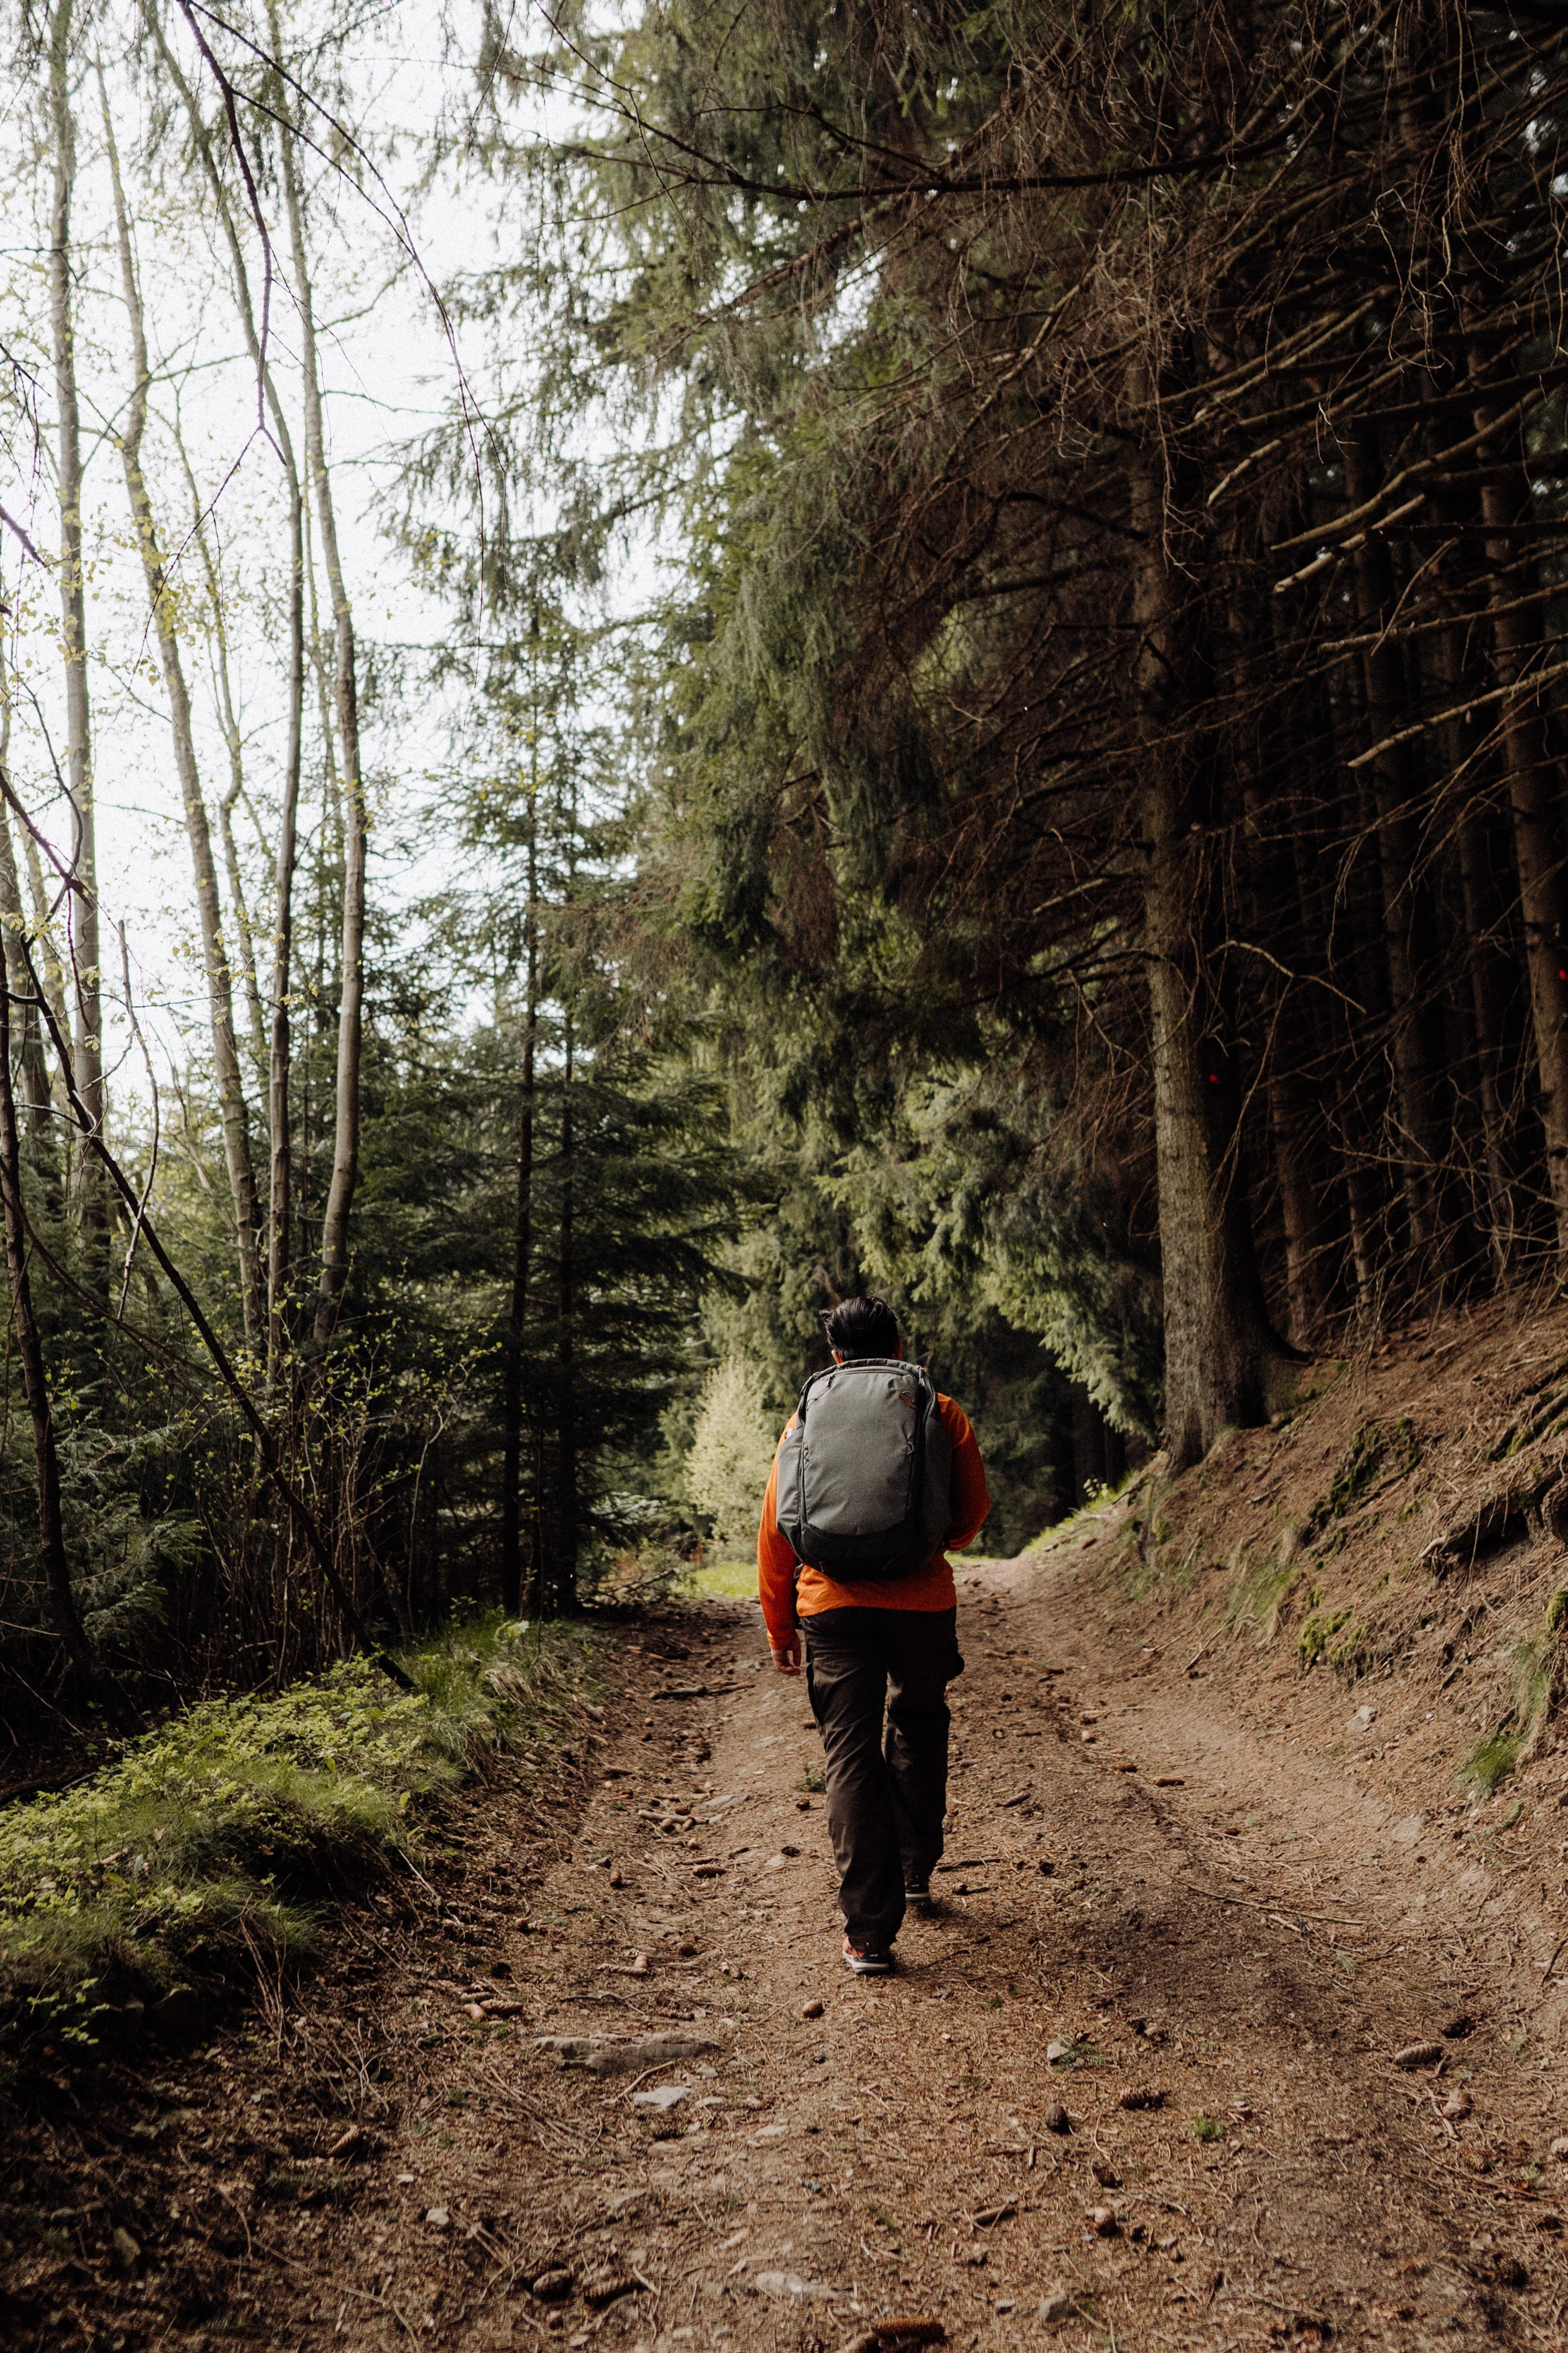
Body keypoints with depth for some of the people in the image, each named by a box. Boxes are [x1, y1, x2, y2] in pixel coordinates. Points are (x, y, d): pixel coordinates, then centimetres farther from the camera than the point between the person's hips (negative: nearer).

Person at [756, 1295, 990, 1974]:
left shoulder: (808, 1420, 6)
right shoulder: (940, 1413, 4)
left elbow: (776, 1529, 5)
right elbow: (972, 1514, 8)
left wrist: (779, 1626, 13)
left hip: (834, 1607, -1)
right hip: (923, 1601, 1)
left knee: (852, 1760, 3)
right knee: (918, 1732, 25)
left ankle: (868, 1933, 1)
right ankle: (916, 1873, 37)